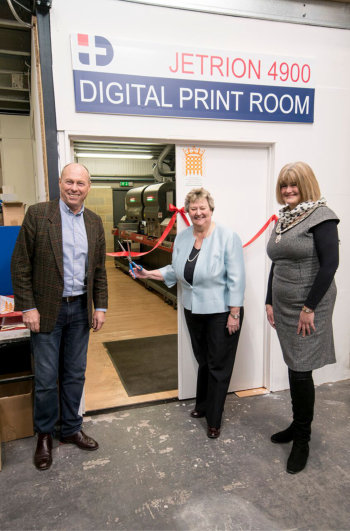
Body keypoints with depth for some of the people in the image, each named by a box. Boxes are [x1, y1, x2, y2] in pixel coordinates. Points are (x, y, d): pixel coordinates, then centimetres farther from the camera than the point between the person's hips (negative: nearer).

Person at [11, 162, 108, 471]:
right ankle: (45, 435, 30)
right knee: (46, 379, 7)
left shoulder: (94, 222, 6)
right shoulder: (37, 215, -7)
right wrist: (28, 307, -12)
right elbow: (20, 264, -8)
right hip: (47, 310, -3)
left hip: (81, 309, 4)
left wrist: (100, 307, 5)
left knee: (75, 375, 15)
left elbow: (99, 268, 10)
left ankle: (71, 428, 34)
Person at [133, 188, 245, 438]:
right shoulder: (182, 238, 4)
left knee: (218, 365, 6)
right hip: (194, 311, 6)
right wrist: (149, 273, 0)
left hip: (221, 312, -6)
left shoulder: (227, 237, -15)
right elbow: (175, 272, 12)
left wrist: (234, 313, -17)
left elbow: (236, 278, -16)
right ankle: (203, 405, 42)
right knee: (203, 361, 22)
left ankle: (214, 420, 22)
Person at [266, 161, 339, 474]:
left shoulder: (320, 216, -11)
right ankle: (298, 425, 34)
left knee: (301, 372, 0)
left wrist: (309, 307, -17)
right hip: (283, 307, 7)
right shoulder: (283, 219, 11)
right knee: (294, 369, 16)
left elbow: (330, 263, -17)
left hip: (308, 308, -7)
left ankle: (302, 440, 19)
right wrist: (270, 301, 12)